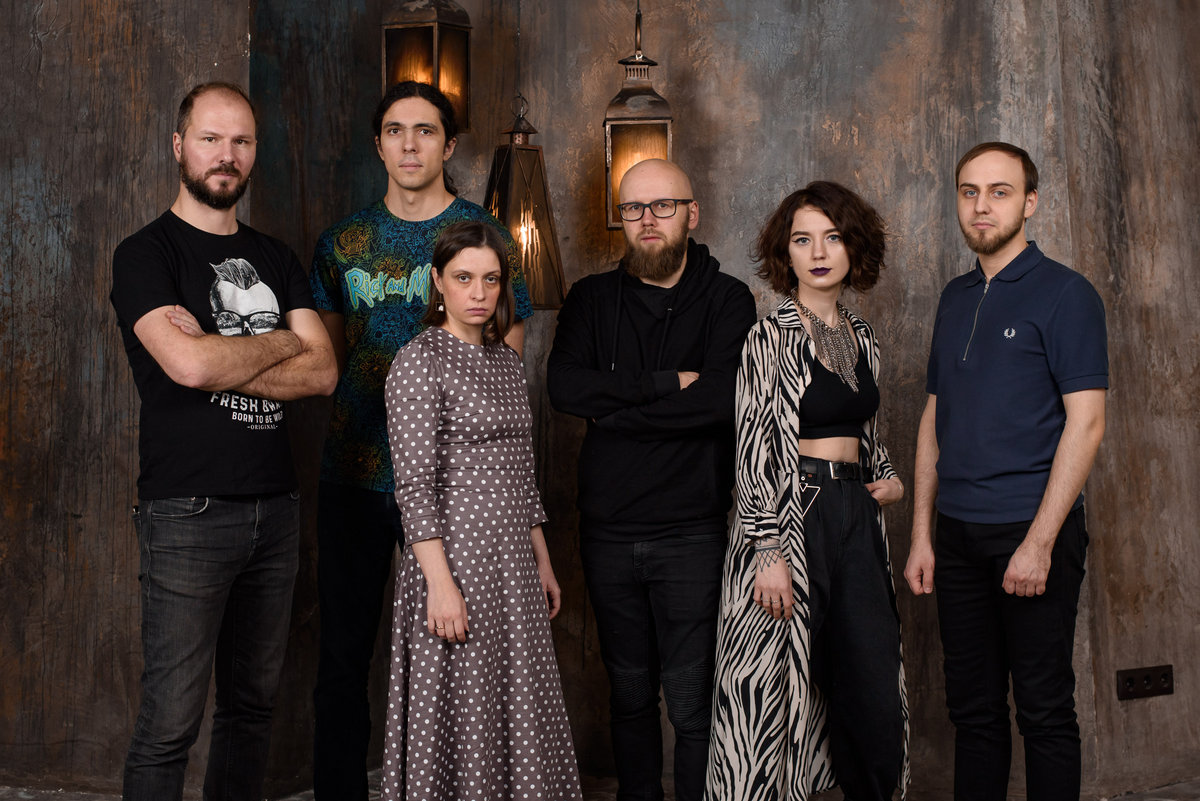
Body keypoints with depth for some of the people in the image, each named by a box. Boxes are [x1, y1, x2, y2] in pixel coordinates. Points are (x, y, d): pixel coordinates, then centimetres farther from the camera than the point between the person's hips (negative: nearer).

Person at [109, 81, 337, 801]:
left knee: (254, 702, 13)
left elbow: (323, 372, 2)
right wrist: (283, 341, -4)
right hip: (188, 516, -5)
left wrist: (222, 360, -10)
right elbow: (188, 363, -19)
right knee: (171, 723, -2)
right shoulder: (146, 254, -2)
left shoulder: (274, 257, 14)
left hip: (276, 507, 5)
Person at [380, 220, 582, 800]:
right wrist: (440, 583, -20)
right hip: (456, 560, -7)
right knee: (461, 713, 2)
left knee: (518, 707, 13)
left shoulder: (507, 362, 12)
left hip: (513, 564, 7)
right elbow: (414, 484, -15)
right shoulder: (419, 361, -10)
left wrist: (543, 562, 16)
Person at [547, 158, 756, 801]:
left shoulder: (728, 301, -1)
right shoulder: (590, 300, 8)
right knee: (629, 695, 16)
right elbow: (563, 386, -9)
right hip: (607, 529, 3)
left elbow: (720, 399, -18)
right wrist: (666, 384, -16)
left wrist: (611, 406, -12)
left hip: (691, 531, -3)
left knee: (692, 704, 0)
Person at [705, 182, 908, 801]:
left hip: (856, 519, 6)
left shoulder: (862, 338, 13)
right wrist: (770, 553, -17)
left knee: (875, 694, 7)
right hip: (790, 520, -6)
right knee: (775, 692, 0)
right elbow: (755, 453, -12)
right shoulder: (771, 337, -7)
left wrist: (888, 476, 7)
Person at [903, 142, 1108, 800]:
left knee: (1044, 711, 3)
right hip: (959, 535, 6)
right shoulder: (955, 297, 13)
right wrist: (921, 535, 10)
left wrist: (1039, 541, -18)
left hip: (1033, 530, -5)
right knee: (972, 708, 12)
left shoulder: (1064, 294, -6)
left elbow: (1085, 421, -12)